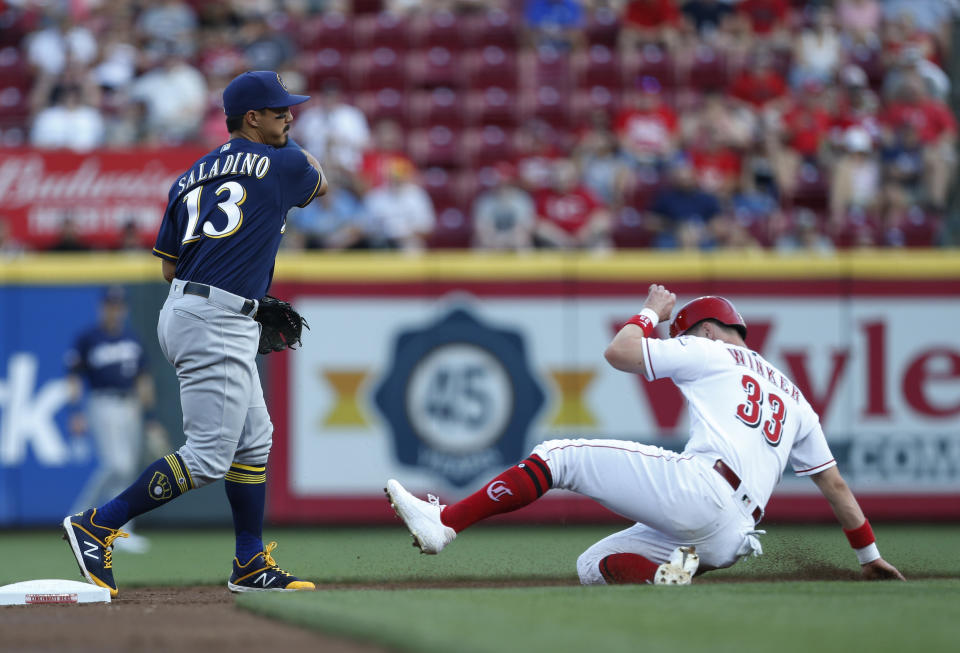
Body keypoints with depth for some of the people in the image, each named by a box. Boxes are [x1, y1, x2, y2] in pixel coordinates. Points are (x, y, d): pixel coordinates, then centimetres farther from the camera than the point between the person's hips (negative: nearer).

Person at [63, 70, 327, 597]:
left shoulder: (191, 178, 16)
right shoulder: (281, 165, -2)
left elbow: (170, 266, 16)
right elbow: (317, 185, 22)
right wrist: (295, 147, 40)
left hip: (183, 307, 9)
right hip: (217, 323, -9)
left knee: (253, 439, 16)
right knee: (208, 456, -9)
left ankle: (251, 565, 20)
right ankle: (97, 527, -10)